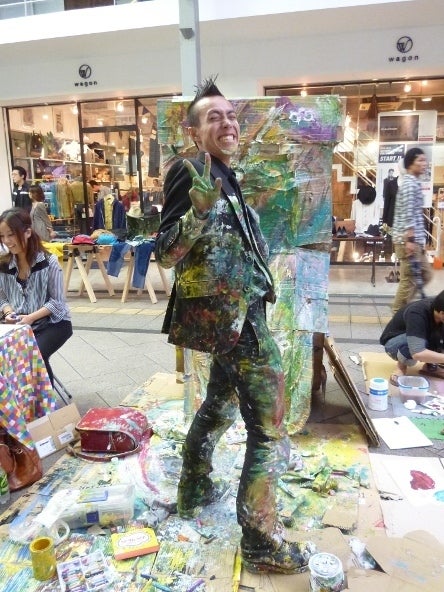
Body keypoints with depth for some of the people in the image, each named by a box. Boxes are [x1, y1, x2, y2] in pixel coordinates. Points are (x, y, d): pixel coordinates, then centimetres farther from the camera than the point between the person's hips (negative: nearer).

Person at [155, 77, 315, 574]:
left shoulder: (222, 176, 15)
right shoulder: (191, 173, -12)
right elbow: (166, 255, -20)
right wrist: (199, 208, -33)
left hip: (232, 311, 11)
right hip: (232, 314, -11)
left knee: (220, 403, 24)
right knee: (269, 429, -4)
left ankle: (194, 491, 42)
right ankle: (261, 542, 10)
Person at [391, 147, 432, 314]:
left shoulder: (412, 183, 19)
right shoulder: (410, 184, -13)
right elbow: (407, 215, -21)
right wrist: (409, 240, -24)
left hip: (414, 239, 11)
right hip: (408, 240, -11)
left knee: (425, 275, 16)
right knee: (409, 280, -5)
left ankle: (401, 310, 20)